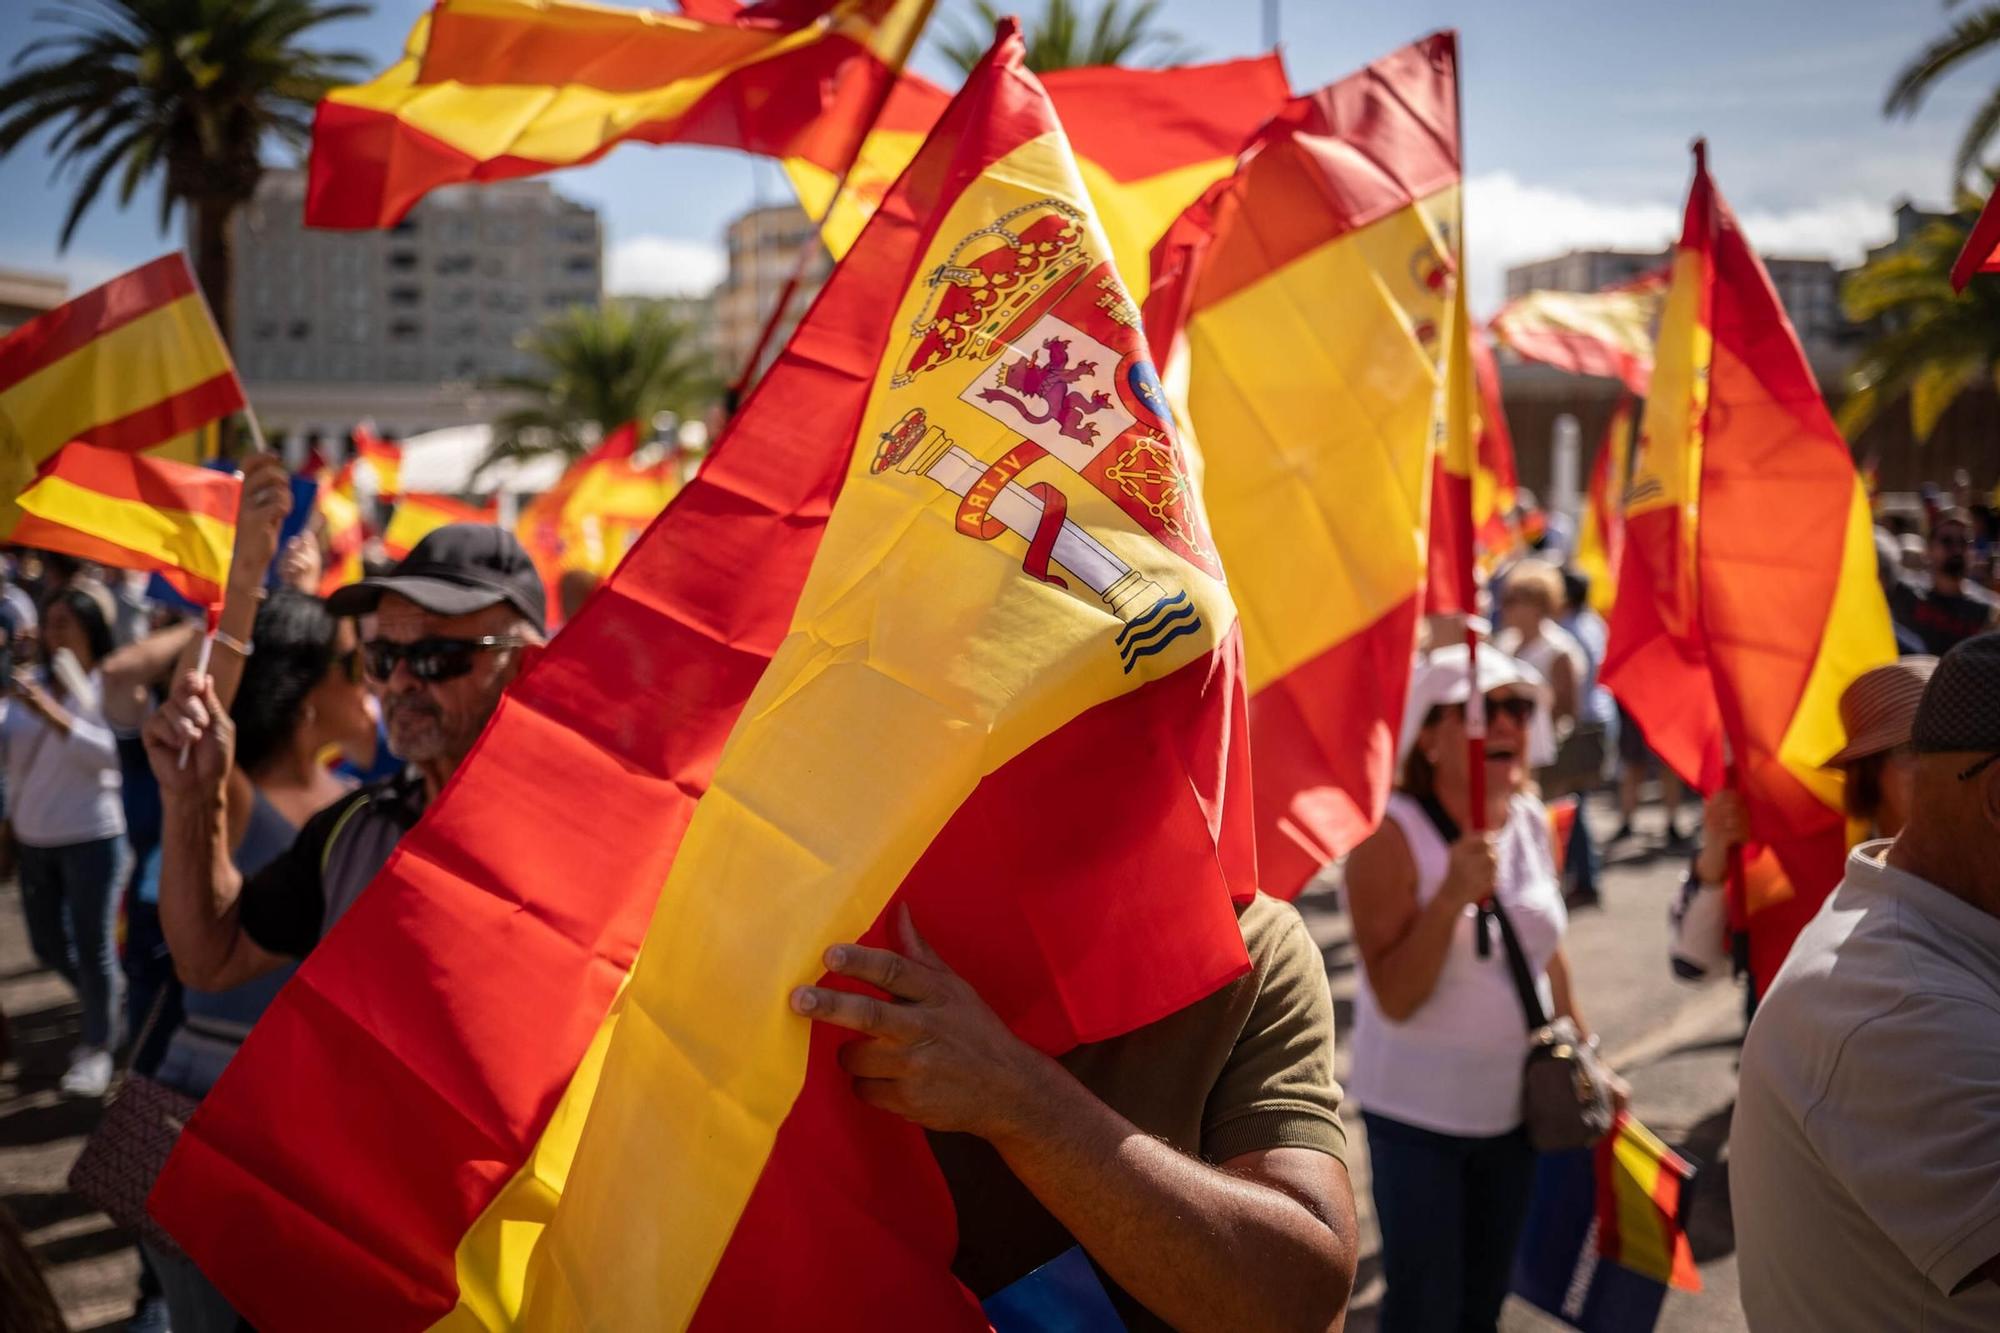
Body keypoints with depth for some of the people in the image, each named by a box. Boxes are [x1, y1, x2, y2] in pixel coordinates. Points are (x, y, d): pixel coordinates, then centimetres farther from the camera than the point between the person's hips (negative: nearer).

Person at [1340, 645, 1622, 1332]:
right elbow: (1395, 998, -25)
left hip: (1518, 1102, 6)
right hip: (1417, 1109, -6)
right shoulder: (1391, 835, -19)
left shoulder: (1531, 821, -1)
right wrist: (1452, 896, -35)